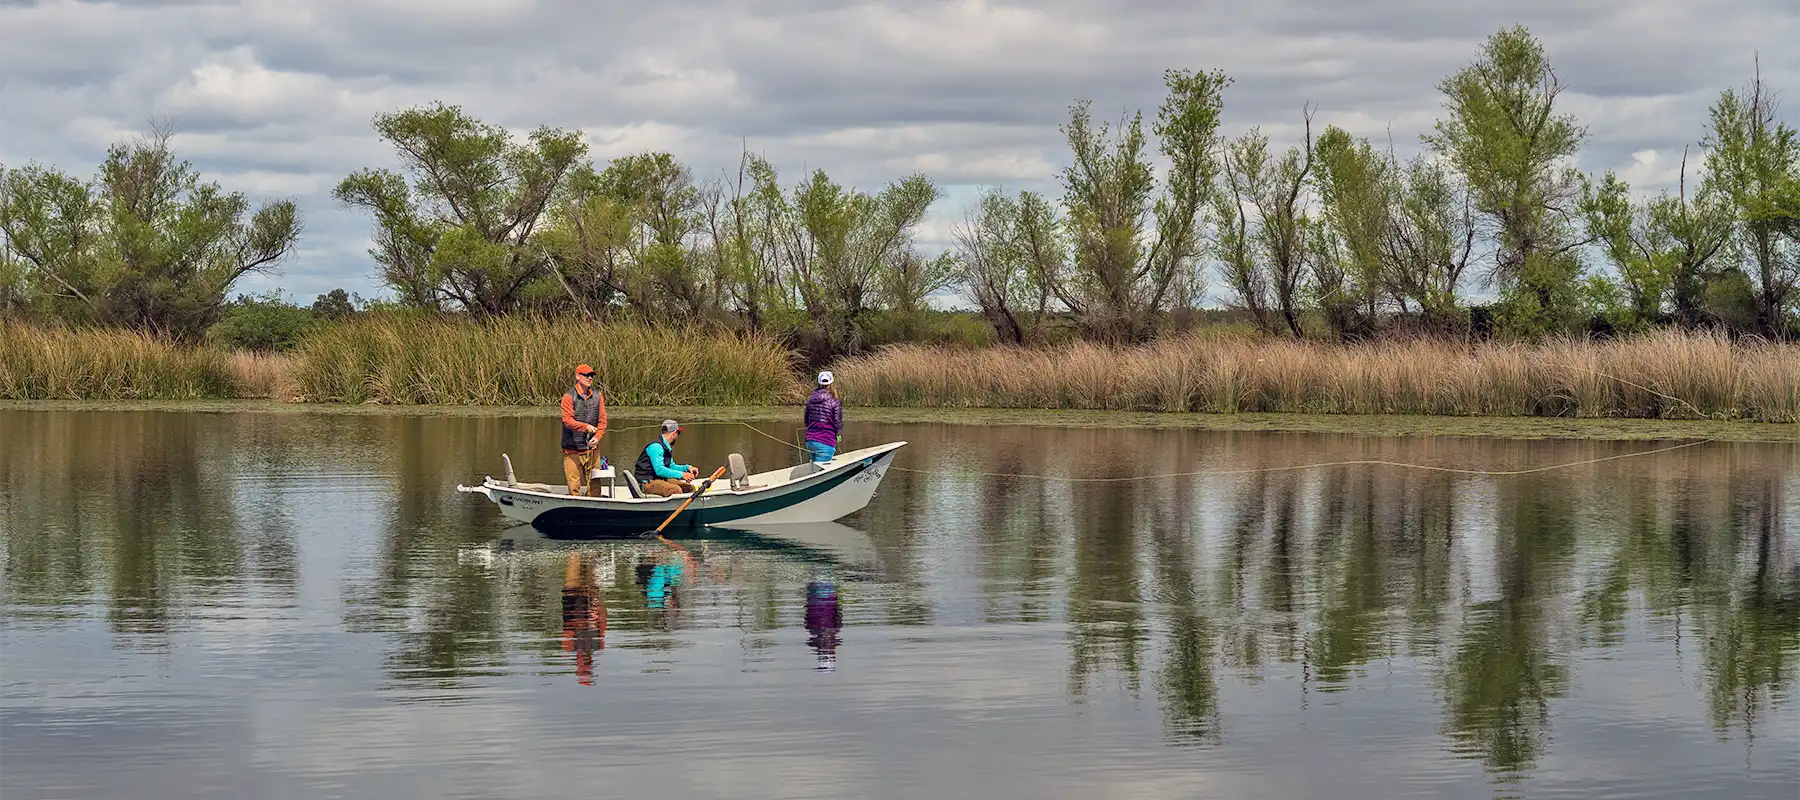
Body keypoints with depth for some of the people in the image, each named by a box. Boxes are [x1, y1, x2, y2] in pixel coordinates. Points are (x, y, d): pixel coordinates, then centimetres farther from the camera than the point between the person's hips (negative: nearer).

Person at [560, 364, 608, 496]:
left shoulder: (597, 396, 7)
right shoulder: (569, 396, -6)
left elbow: (602, 420, 7)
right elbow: (567, 420, -14)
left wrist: (597, 437, -8)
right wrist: (585, 426, -27)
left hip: (592, 446, 4)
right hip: (573, 448, -4)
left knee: (594, 482, 5)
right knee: (573, 481, -3)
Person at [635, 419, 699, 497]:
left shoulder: (667, 447, 15)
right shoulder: (656, 446, -18)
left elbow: (671, 466, 25)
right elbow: (659, 470, -27)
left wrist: (687, 467, 8)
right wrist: (681, 474, -27)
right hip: (647, 483, -11)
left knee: (690, 488, 2)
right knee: (676, 490, -32)